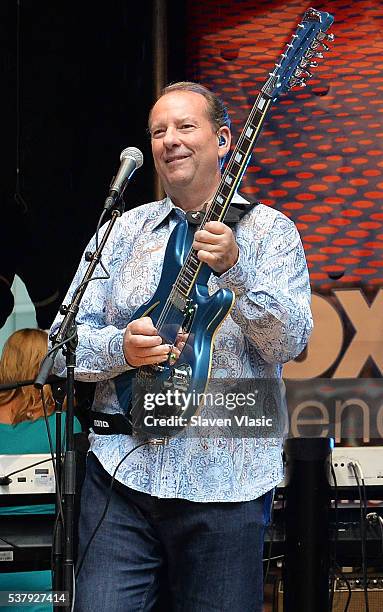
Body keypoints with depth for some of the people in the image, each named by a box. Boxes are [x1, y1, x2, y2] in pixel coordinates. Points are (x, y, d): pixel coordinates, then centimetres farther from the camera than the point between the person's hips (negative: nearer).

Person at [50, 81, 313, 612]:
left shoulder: (268, 231, 3)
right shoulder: (122, 231, 11)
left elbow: (288, 343, -9)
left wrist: (234, 267, -24)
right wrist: (121, 348, -13)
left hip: (226, 485, -2)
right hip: (122, 472, 2)